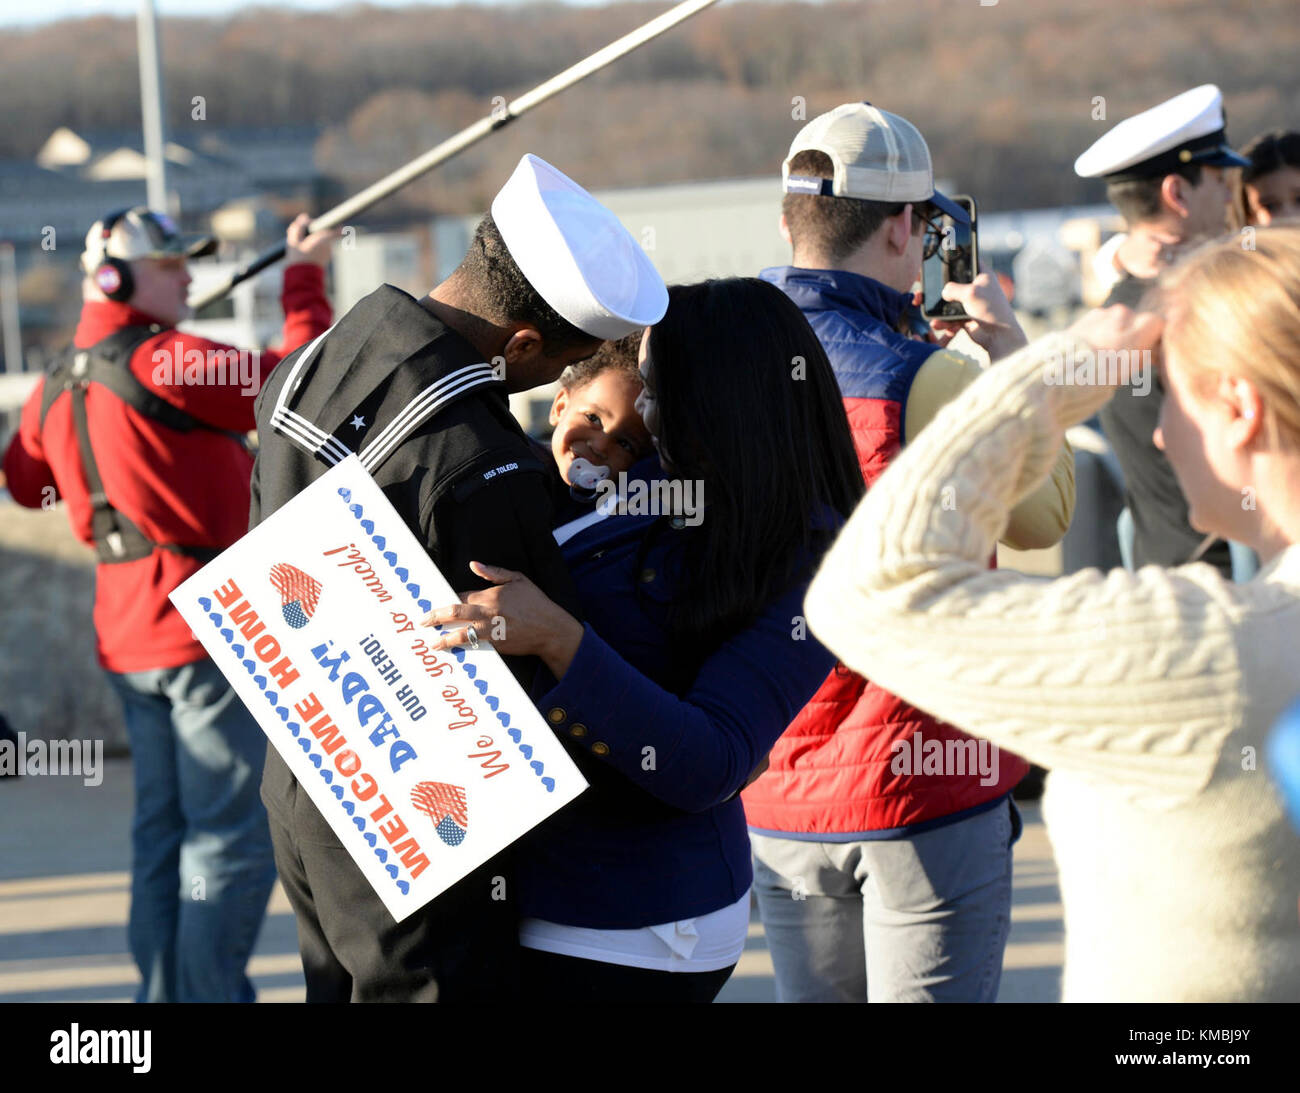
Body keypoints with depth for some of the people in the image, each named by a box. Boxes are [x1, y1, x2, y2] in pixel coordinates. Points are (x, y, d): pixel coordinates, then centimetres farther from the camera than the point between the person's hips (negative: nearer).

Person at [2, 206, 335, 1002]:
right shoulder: (164, 363, -15)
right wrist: (307, 280, 0)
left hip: (127, 638, 9)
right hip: (208, 626, -9)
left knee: (163, 831, 14)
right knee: (233, 837, -6)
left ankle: (164, 995, 16)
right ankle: (211, 997, -9)